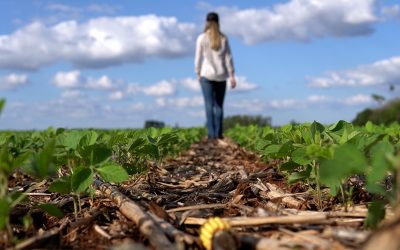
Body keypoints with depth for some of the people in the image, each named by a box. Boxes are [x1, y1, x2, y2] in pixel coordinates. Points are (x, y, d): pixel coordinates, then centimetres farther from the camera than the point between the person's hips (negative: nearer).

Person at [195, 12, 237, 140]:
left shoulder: (202, 38, -2)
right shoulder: (223, 38, 3)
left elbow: (198, 58, -2)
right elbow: (228, 58, 2)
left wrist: (198, 74, 8)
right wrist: (232, 75, 4)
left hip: (207, 75, -2)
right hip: (221, 75, 2)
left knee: (209, 105, -2)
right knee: (219, 105, 6)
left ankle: (212, 133, -9)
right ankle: (219, 133, 0)